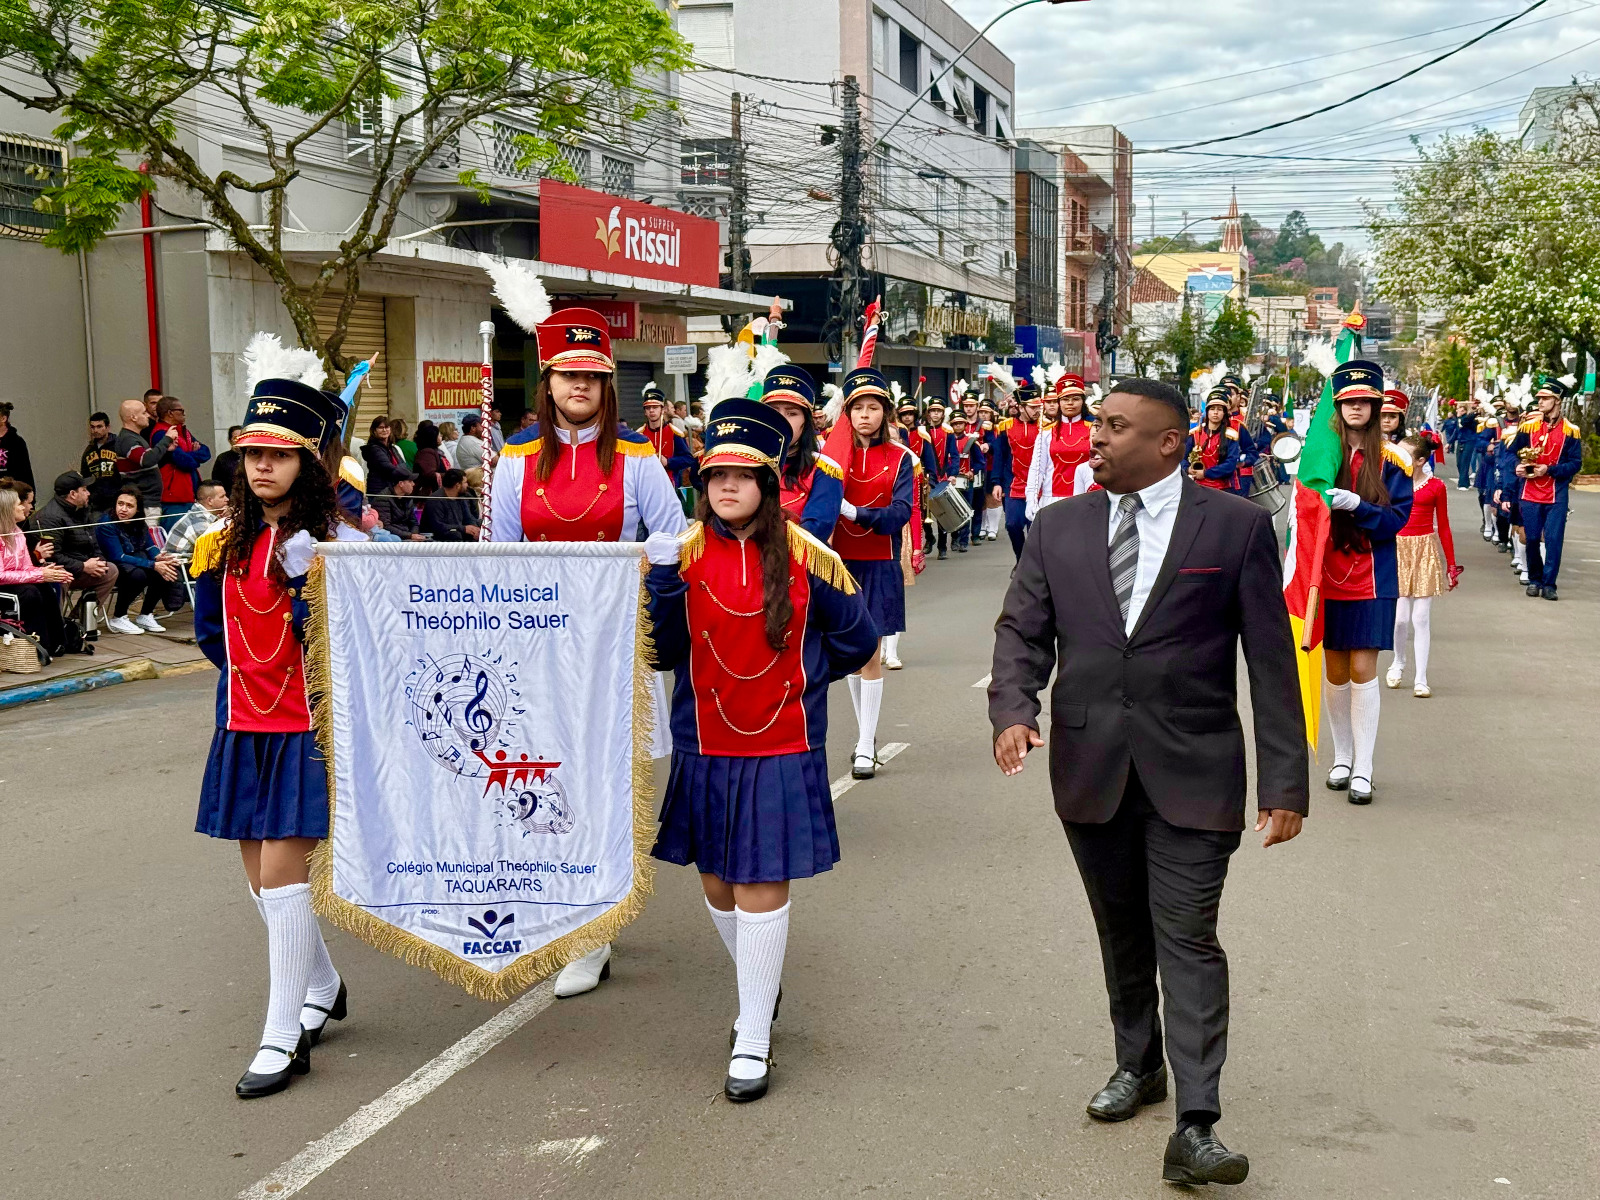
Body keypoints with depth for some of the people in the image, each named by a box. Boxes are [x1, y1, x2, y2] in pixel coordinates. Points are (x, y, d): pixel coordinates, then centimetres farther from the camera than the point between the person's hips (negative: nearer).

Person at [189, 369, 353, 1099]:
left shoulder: (326, 541, -11)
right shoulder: (230, 541, 8)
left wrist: (307, 580, -25)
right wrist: (202, 567, 6)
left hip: (306, 728, -7)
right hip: (244, 727, 7)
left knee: (282, 874, -8)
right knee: (261, 876, 13)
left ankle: (285, 1038, 1)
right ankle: (322, 989, 34)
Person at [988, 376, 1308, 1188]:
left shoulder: (1236, 526, -3)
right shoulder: (1059, 526, 6)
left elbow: (1272, 660, -3)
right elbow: (1022, 630, 5)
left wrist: (1284, 781, -5)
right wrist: (1013, 708, -16)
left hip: (1191, 771, -3)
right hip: (1089, 767, 4)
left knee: (1189, 940, -7)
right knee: (1121, 932, 17)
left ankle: (1194, 1127, -5)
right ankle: (1138, 1064, 37)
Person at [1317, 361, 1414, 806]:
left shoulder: (1390, 459, -3)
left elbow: (1398, 517, -7)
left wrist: (1355, 505, -22)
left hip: (1372, 578, -2)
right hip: (1329, 576, 2)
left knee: (1363, 670, -6)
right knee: (1336, 672, 8)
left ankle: (1363, 769, 0)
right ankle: (1342, 757, 24)